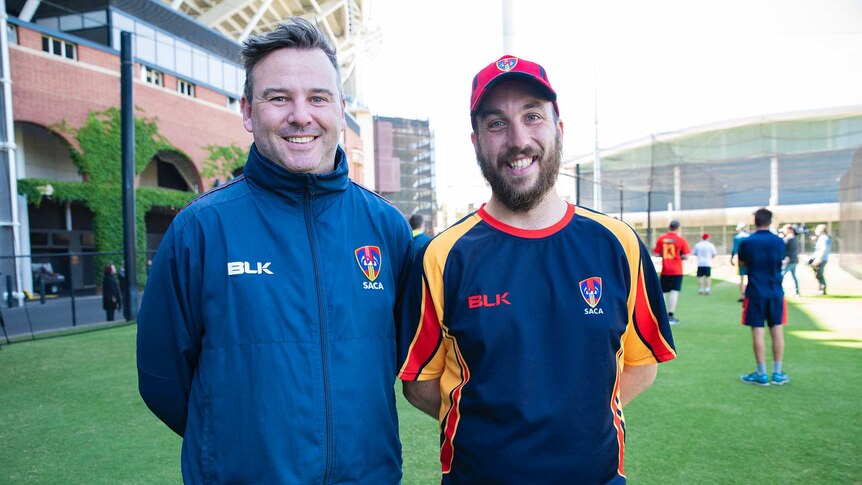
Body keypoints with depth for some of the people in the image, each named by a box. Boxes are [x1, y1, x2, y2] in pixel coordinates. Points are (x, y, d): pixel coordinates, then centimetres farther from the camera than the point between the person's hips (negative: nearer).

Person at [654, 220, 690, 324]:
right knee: (674, 292, -3)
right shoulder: (681, 239, -7)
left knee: (664, 292, 14)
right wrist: (680, 257, 12)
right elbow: (686, 256, -8)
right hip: (677, 270, -3)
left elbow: (657, 253, -1)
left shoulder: (661, 239, -1)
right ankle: (670, 316, -7)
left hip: (665, 270, 3)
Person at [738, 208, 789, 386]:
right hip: (776, 293, 2)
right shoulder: (779, 241, -1)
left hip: (755, 293, -2)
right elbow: (781, 261, 12)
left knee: (758, 332, 1)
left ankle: (761, 374, 5)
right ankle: (777, 373, 16)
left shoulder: (747, 242, -8)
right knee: (777, 331, 9)